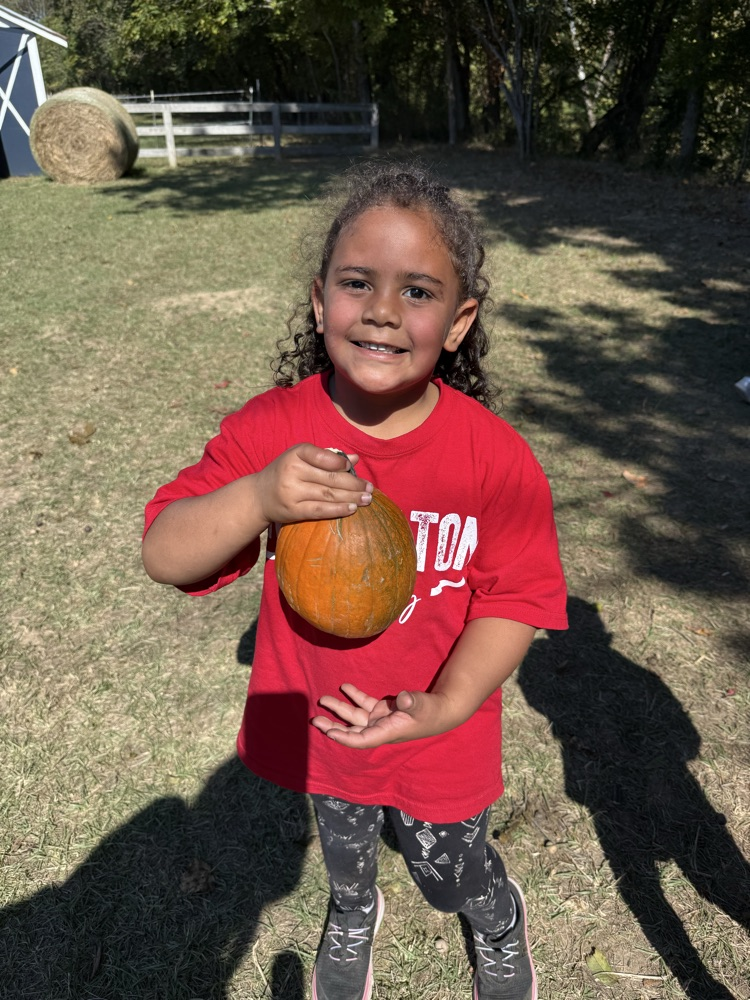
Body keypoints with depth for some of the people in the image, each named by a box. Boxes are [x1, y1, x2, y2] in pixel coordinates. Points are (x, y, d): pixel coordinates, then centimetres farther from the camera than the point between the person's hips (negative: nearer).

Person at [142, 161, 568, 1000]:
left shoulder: (495, 457, -23)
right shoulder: (271, 430, -20)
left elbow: (515, 600, -15)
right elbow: (163, 558, -21)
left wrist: (445, 705, -28)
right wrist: (257, 498, -40)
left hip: (439, 736, -2)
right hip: (317, 719, 2)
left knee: (450, 874, 24)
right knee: (343, 848, 32)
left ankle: (504, 932, 63)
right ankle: (353, 914, 69)